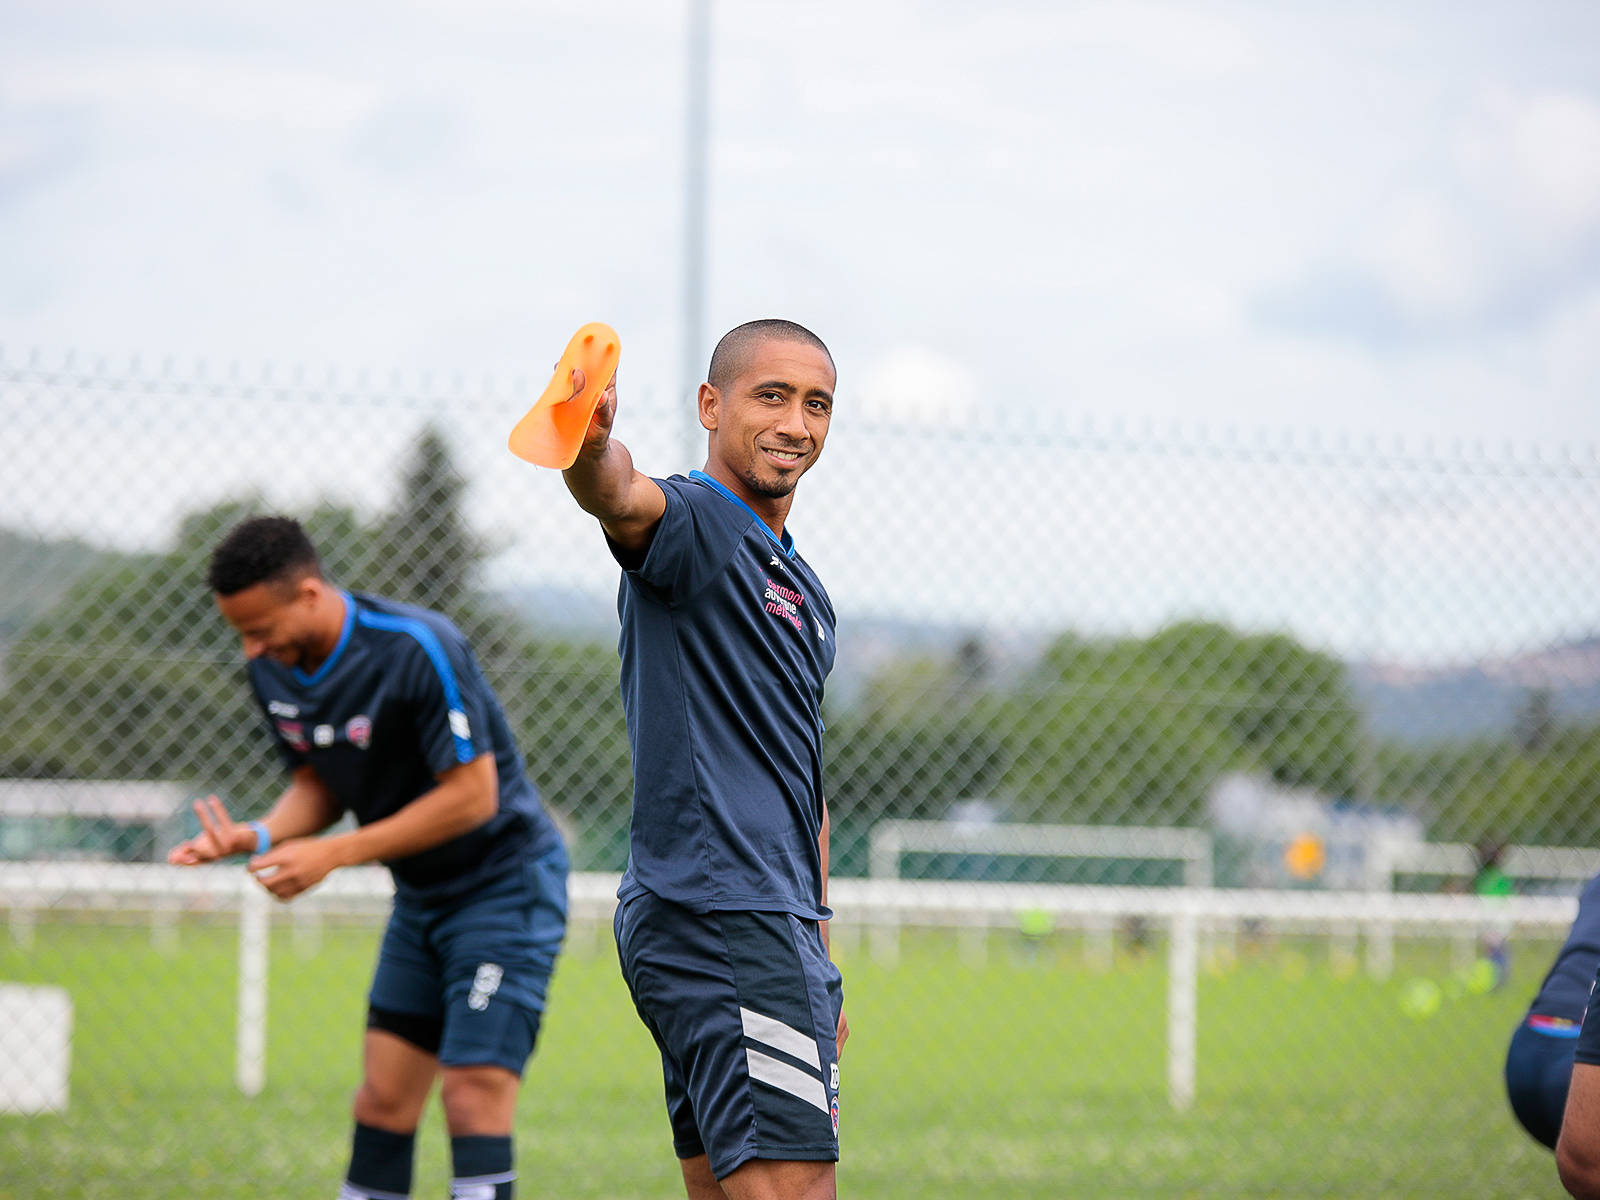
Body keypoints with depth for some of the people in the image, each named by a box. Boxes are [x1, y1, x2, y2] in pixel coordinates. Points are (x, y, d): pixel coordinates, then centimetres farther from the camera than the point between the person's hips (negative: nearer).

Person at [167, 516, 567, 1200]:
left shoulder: (418, 649, -26)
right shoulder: (274, 669, -2)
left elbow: (472, 795, -24)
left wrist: (335, 854, -24)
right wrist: (260, 837, -13)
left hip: (505, 880, -7)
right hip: (420, 892, 8)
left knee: (474, 1091, -15)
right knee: (384, 1092, 4)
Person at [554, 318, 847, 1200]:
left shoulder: (802, 590, 23)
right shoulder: (691, 525, -6)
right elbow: (621, 498, -32)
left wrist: (820, 964, 29)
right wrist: (592, 447, -57)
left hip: (774, 927, 10)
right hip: (722, 920, -10)